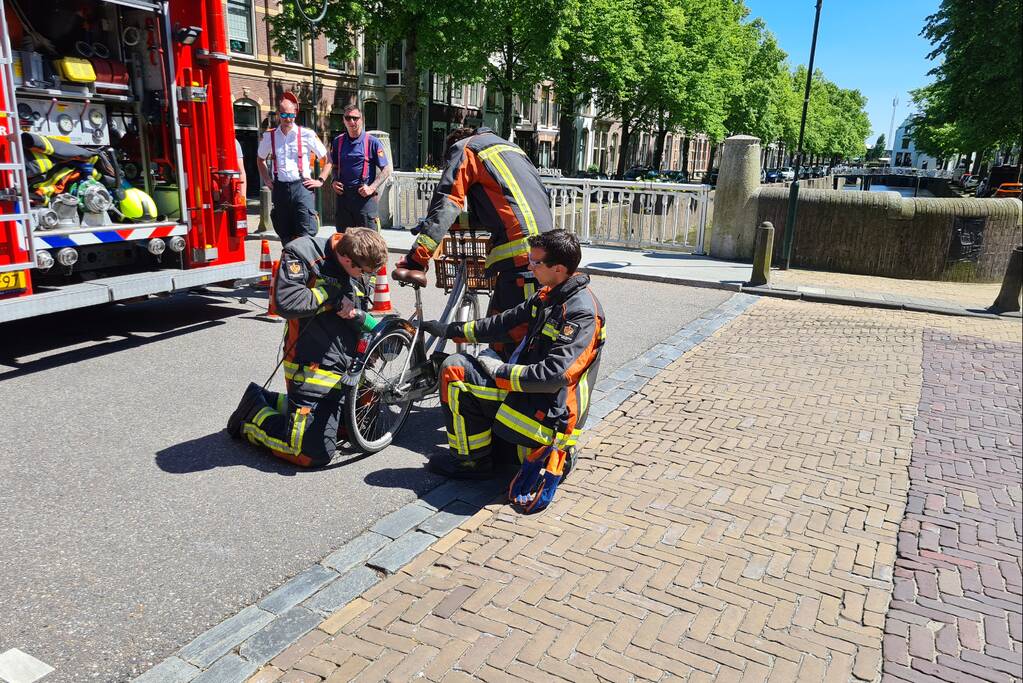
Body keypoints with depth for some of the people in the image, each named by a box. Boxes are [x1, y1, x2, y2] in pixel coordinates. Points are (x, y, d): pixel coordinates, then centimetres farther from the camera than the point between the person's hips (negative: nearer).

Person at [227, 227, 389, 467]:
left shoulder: (352, 271, 8)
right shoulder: (303, 254, -16)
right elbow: (286, 303, -27)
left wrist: (357, 314, -9)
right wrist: (330, 292, -17)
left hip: (341, 368, 9)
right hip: (312, 368, -9)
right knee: (313, 454, -12)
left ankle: (268, 401, 32)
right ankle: (255, 414, 11)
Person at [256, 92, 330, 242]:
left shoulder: (307, 135, -1)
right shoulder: (269, 136, 9)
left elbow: (327, 159, 7)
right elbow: (260, 159, 27)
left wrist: (320, 180, -1)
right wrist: (266, 179, 16)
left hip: (301, 187, -3)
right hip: (279, 189, 4)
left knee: (306, 235, -10)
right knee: (285, 235, 9)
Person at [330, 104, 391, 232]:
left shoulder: (372, 142, -2)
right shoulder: (338, 141, 10)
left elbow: (386, 170, -2)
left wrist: (371, 188, -14)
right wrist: (334, 181, 2)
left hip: (365, 197, -4)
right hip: (342, 195, 4)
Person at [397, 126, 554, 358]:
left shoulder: (463, 148, 8)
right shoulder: (510, 148, 32)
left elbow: (445, 205, -5)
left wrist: (417, 257, -9)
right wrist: (462, 220, 33)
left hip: (519, 256, -8)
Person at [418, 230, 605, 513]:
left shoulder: (582, 312, -20)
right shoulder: (547, 296, 8)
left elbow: (554, 375, -28)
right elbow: (505, 322, 16)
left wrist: (501, 371, -17)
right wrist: (451, 330, 16)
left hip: (550, 411, -10)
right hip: (532, 392, 10)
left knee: (455, 371, -12)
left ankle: (473, 460, 4)